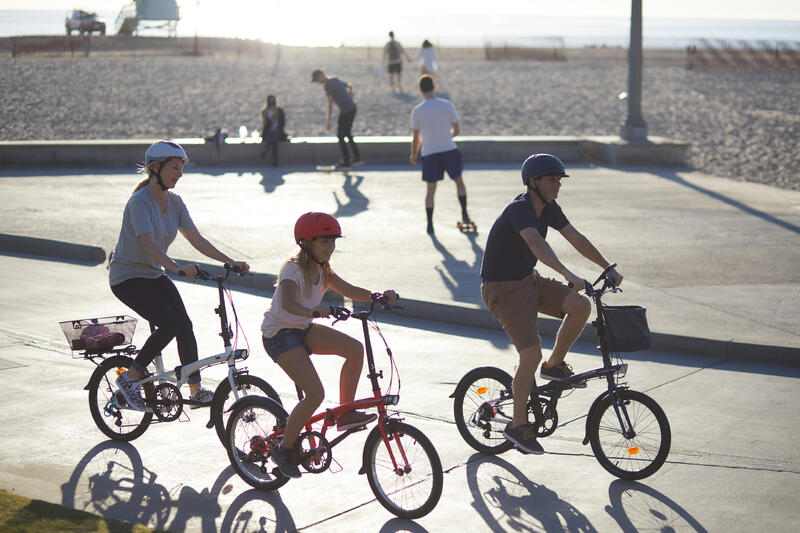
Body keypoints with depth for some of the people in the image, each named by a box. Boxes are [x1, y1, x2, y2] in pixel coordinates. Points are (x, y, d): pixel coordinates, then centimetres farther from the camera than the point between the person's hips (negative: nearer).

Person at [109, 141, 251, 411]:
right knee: (170, 324, -21)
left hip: (154, 274, 7)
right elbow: (148, 244, -32)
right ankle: (130, 377, -6)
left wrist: (230, 262, -8)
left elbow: (196, 239, 2)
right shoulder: (140, 201, -21)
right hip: (128, 277, -7)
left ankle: (196, 389, 3)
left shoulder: (173, 201, 3)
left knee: (185, 325, -7)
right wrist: (177, 267, -46)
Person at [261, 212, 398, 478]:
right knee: (315, 393, -21)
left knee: (355, 348, -12)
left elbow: (348, 290, 1)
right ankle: (284, 449, -3)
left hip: (303, 329, 8)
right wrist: (313, 311, -59)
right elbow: (287, 303, -39)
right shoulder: (294, 269, -22)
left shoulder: (322, 270, 4)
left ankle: (346, 414, 0)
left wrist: (379, 296, -17)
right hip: (279, 333, -8)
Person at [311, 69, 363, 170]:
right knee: (347, 134, 19)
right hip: (353, 107, 9)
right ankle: (357, 158, 23)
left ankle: (346, 162, 4)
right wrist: (350, 92, 55)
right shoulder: (335, 80, 14)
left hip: (346, 111, -9)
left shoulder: (327, 85, -12)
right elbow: (349, 86, 31)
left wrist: (328, 120, -19)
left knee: (340, 136, 0)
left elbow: (330, 102, -19)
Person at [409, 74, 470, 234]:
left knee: (430, 190, 9)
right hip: (449, 150, 0)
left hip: (429, 153, 0)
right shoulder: (448, 105, -4)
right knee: (459, 181, 22)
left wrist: (414, 155, 16)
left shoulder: (417, 111, -6)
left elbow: (415, 138, 0)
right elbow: (457, 130, 3)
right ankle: (464, 214, 21)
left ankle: (430, 224, 8)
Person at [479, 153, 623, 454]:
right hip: (503, 290, -8)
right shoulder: (519, 209, -25)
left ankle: (555, 365, 7)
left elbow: (577, 239, 8)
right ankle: (518, 425, 1)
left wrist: (609, 269, 2)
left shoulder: (549, 209, 2)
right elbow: (536, 244, -42)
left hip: (529, 281, 8)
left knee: (581, 306, -14)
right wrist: (567, 275, -54)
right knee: (531, 353, -16)